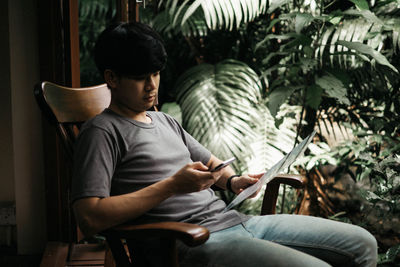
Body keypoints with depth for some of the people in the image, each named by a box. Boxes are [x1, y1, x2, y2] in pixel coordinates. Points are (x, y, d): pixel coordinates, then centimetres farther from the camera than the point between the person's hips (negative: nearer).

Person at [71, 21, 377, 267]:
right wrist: (172, 185, -17)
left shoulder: (164, 121, 23)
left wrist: (232, 180, 8)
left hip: (233, 219, 9)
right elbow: (89, 218, -16)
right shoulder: (102, 132, -4)